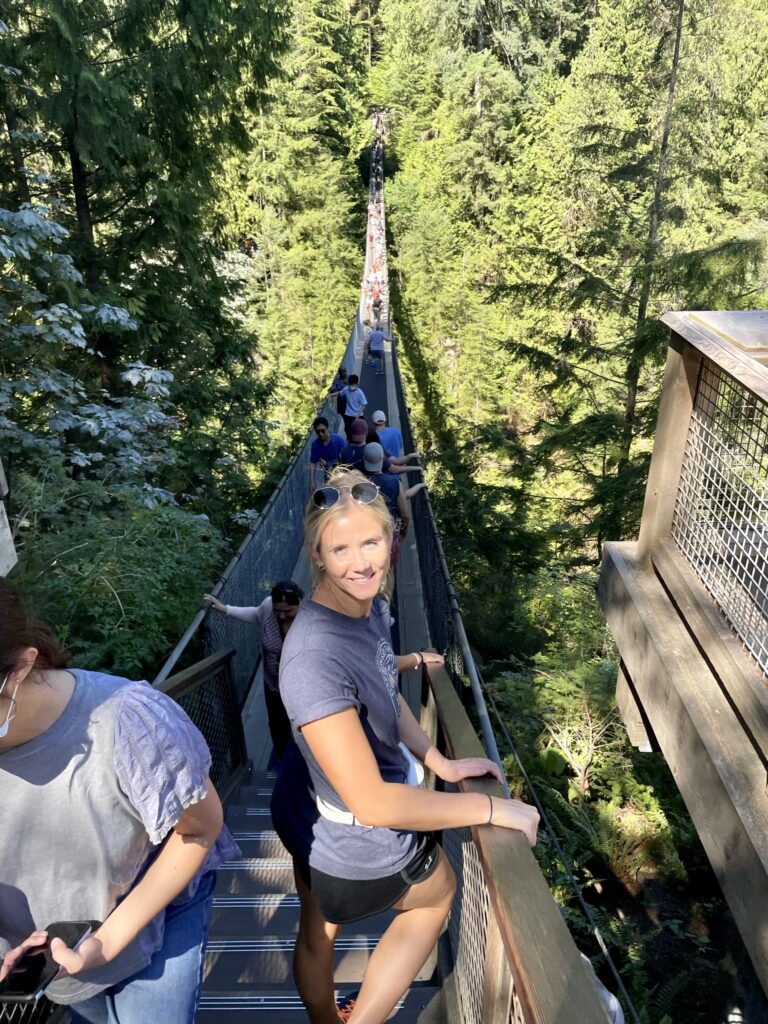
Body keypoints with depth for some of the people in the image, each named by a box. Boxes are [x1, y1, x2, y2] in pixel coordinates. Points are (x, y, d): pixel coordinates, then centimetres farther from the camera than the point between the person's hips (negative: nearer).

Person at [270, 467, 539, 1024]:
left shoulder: (372, 605, -11)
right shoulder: (316, 655, -38)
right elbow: (371, 802, -36)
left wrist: (443, 764, 3)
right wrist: (493, 808, -27)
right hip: (359, 847, -6)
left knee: (317, 935, 31)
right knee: (440, 892, 25)